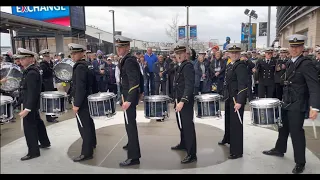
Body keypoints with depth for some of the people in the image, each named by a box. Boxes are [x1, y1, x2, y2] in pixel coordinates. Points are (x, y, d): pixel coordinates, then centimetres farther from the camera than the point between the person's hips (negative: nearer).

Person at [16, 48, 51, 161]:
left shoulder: (31, 73, -24)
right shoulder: (30, 70, 7)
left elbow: (32, 92, -27)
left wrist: (27, 109, -29)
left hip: (30, 104, -10)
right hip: (31, 104, 10)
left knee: (29, 127, -2)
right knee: (37, 123, 22)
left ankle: (33, 152, 10)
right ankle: (45, 142, 38)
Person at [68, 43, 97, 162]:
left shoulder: (79, 67, -19)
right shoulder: (84, 65, 11)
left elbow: (80, 87, -25)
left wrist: (76, 104, -22)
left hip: (81, 101, -11)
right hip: (86, 99, 11)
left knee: (84, 126, -6)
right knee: (88, 122, 22)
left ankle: (87, 152, 0)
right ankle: (92, 143, 39)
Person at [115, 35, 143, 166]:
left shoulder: (129, 61, -18)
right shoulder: (126, 60, 12)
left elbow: (134, 82, -26)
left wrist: (128, 100, -31)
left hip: (129, 97, -10)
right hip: (127, 96, 11)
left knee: (130, 125, -7)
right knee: (130, 123, 25)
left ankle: (134, 157, -1)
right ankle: (132, 144, 45)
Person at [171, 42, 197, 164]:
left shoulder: (188, 66, -15)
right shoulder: (181, 66, 15)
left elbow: (189, 86, -25)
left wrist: (182, 101, -30)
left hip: (185, 102, -10)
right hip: (179, 100, 10)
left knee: (188, 126, -6)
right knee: (181, 124, 22)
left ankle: (192, 154, 2)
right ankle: (183, 144, 41)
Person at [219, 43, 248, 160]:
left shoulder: (241, 66, -15)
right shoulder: (229, 65, 11)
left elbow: (243, 85, -23)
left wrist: (239, 101, -29)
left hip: (237, 99, -9)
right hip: (229, 98, 9)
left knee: (236, 124, -3)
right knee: (228, 120, 25)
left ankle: (237, 151, 7)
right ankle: (227, 139, 48)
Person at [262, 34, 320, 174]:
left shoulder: (307, 64, -15)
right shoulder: (290, 63, 9)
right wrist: (284, 99, 16)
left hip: (297, 106, -8)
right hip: (286, 103, 8)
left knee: (296, 132, 1)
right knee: (283, 128, 21)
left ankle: (300, 162, 17)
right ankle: (279, 150, 41)